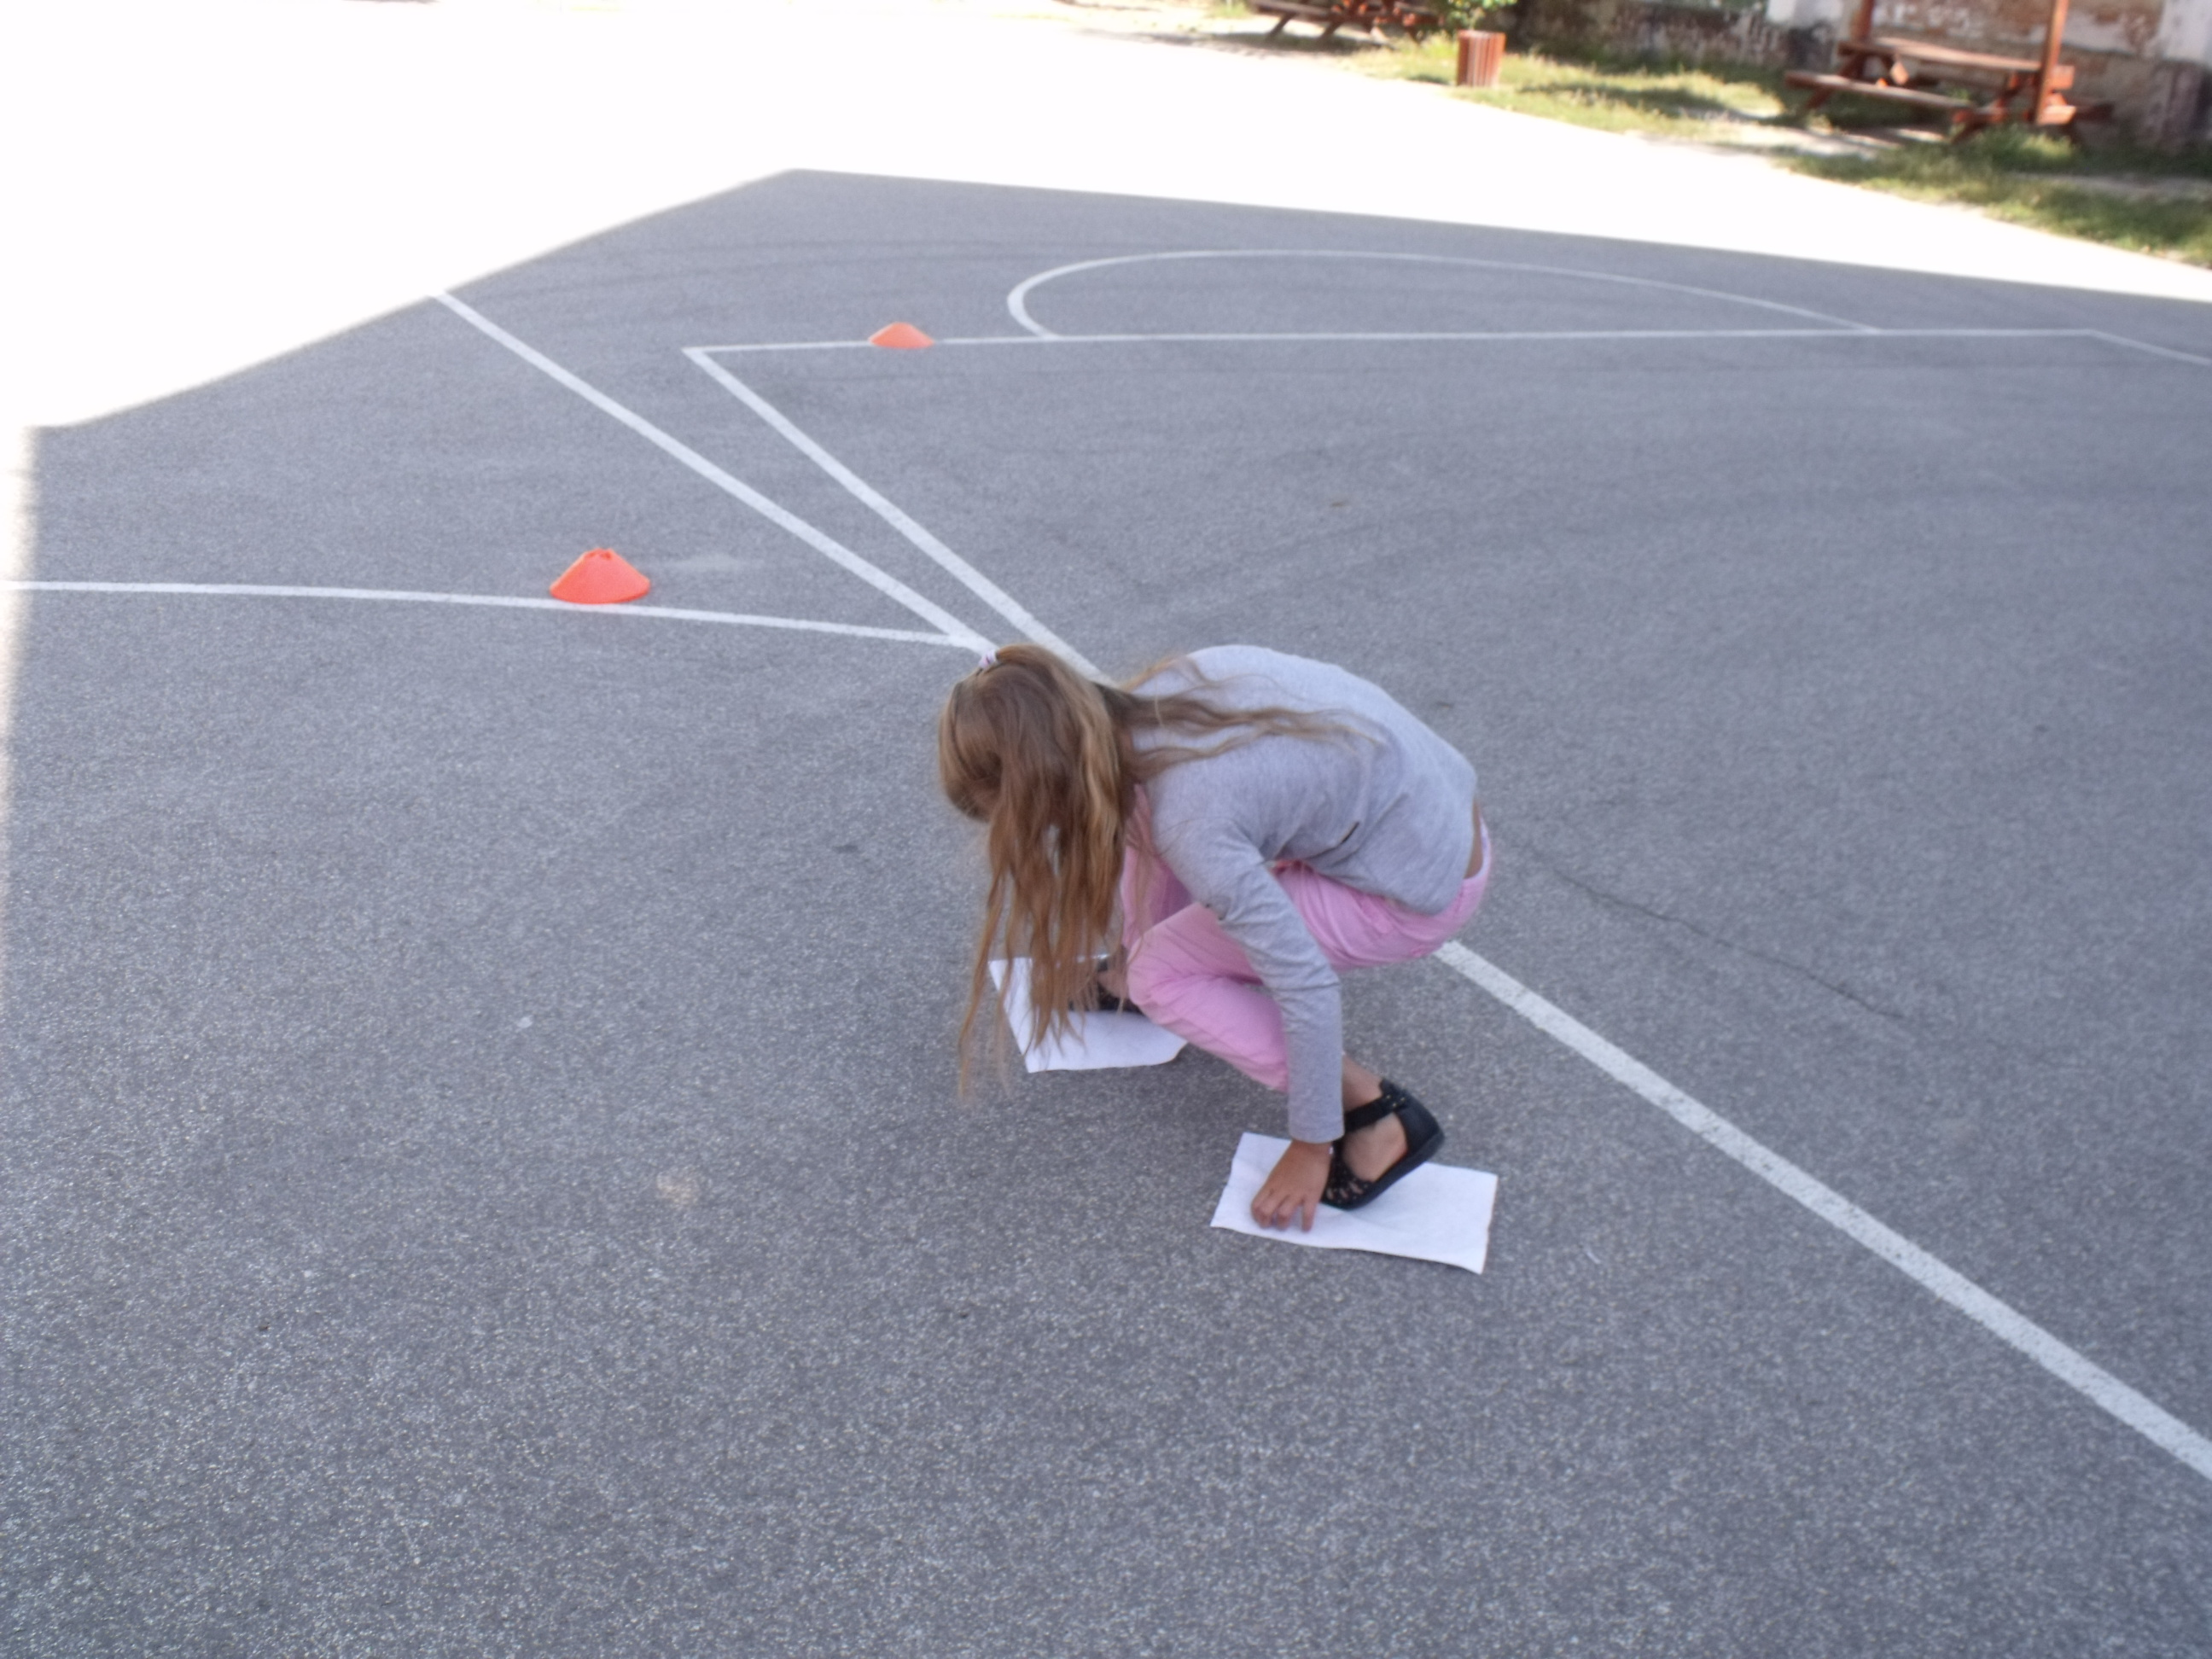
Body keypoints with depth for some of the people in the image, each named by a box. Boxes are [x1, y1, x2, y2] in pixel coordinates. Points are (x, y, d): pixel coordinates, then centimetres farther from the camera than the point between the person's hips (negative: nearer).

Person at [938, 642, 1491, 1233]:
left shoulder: (1189, 826, -30)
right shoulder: (1146, 703, -7)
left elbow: (1306, 986, -25)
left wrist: (1312, 1145, -11)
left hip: (1426, 885, -8)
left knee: (1160, 975, -4)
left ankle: (1376, 1120, -1)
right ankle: (1132, 972, 28)